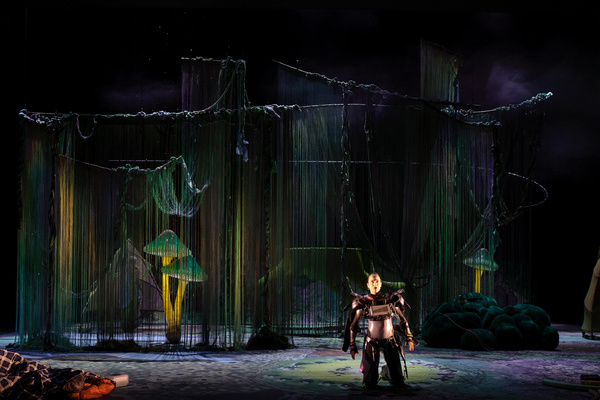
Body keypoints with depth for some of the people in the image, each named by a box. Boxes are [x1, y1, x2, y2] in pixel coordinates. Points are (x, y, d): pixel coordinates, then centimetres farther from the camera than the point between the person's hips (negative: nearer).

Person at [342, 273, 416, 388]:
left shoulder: (390, 300, 2)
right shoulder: (363, 302, -3)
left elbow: (403, 320, 12)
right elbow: (353, 325, 0)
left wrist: (409, 338, 7)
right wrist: (352, 345, -4)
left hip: (390, 341, 2)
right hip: (372, 342, -1)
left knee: (397, 375, 2)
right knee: (370, 381, 1)